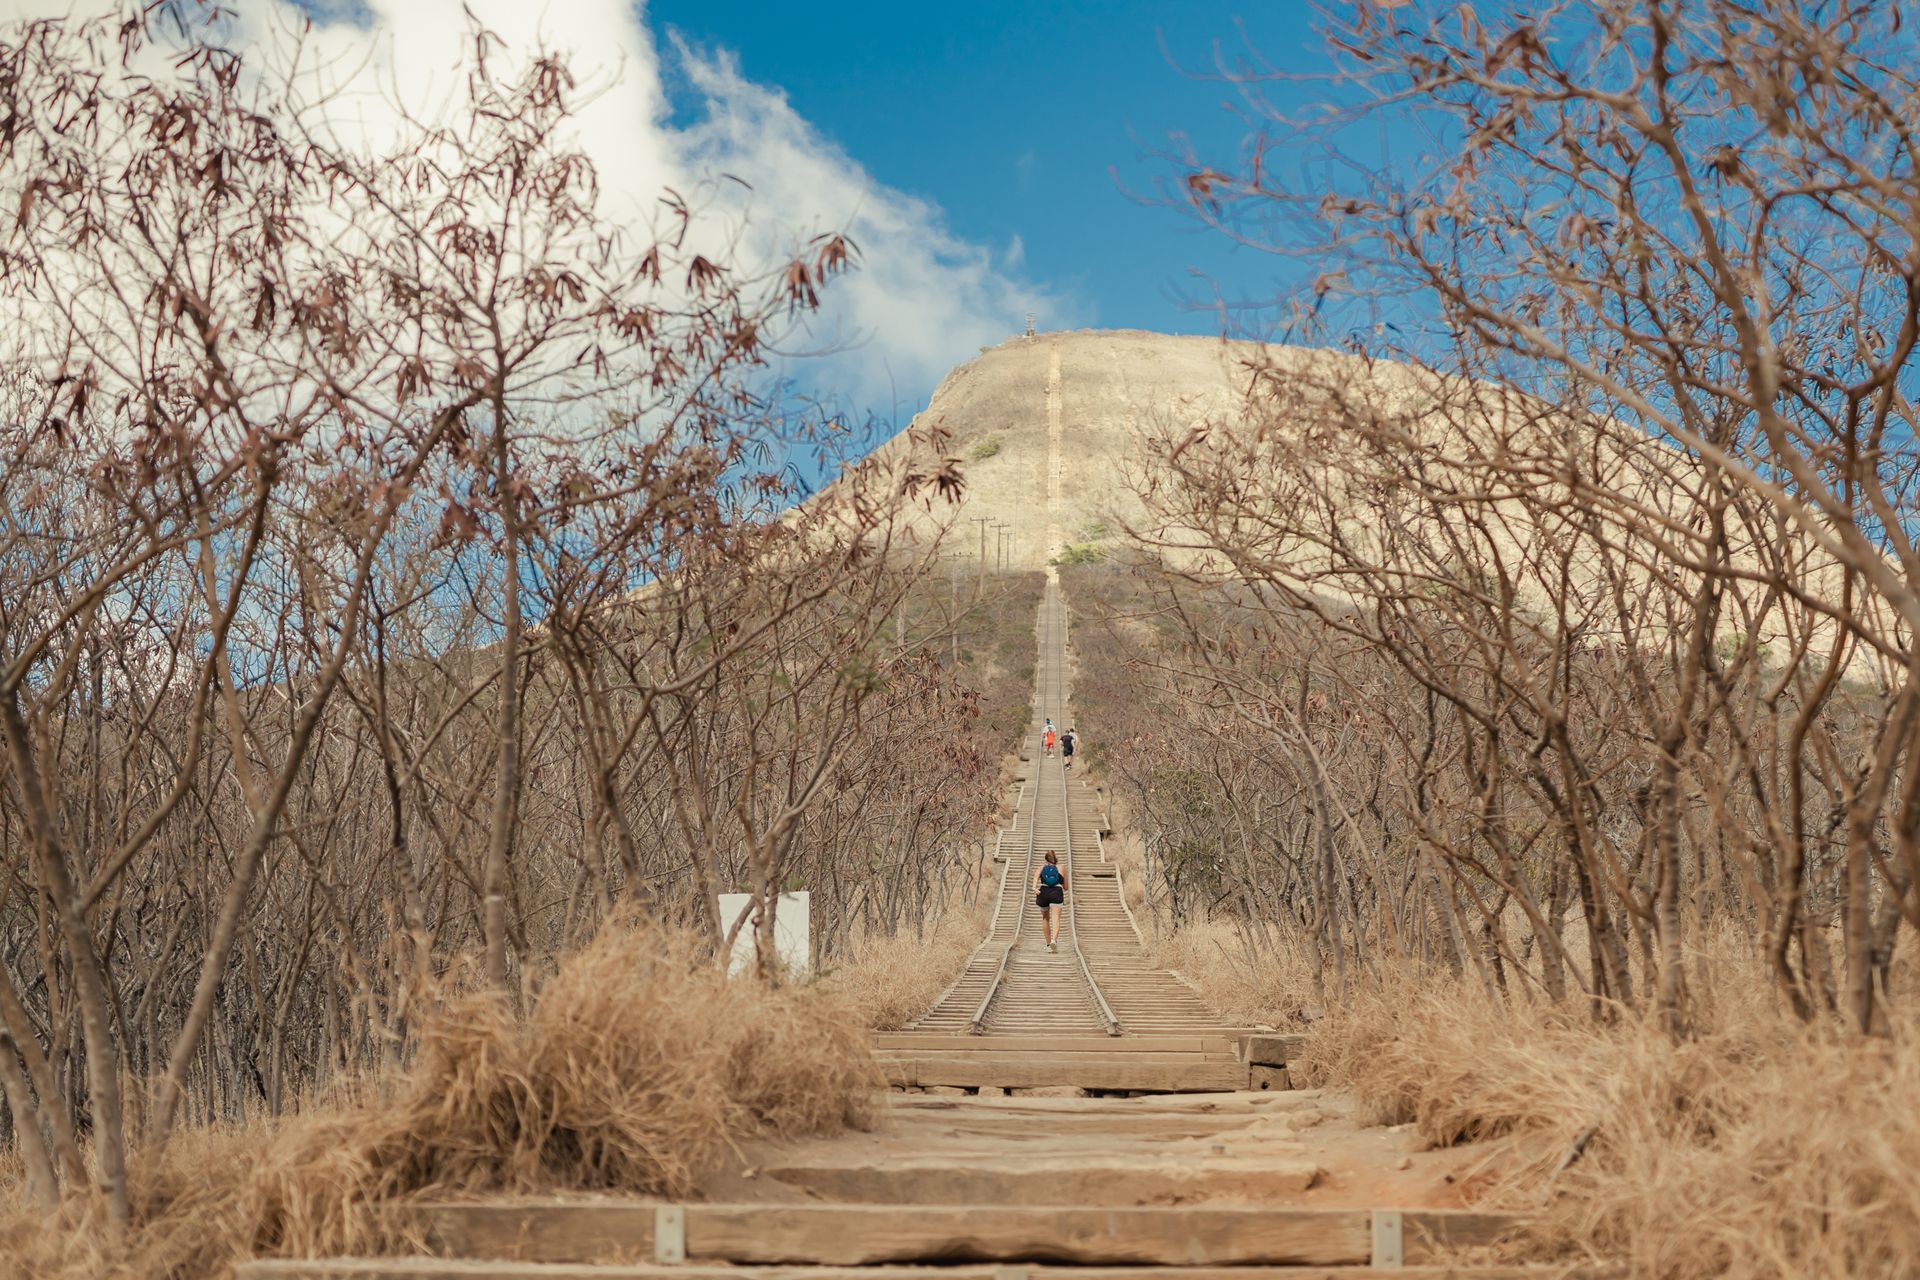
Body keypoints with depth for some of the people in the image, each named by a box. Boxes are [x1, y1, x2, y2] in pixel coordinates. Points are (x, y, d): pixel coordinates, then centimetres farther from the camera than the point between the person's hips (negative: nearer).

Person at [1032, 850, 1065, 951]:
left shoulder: (1042, 866, 18)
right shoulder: (1060, 868, 19)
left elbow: (1036, 875, -7)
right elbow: (1066, 888, 22)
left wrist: (1034, 887, -21)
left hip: (1043, 892, 2)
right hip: (1057, 893, -1)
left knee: (1045, 918, 21)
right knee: (1055, 919, -15)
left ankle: (1048, 944, 25)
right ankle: (1054, 940, -41)